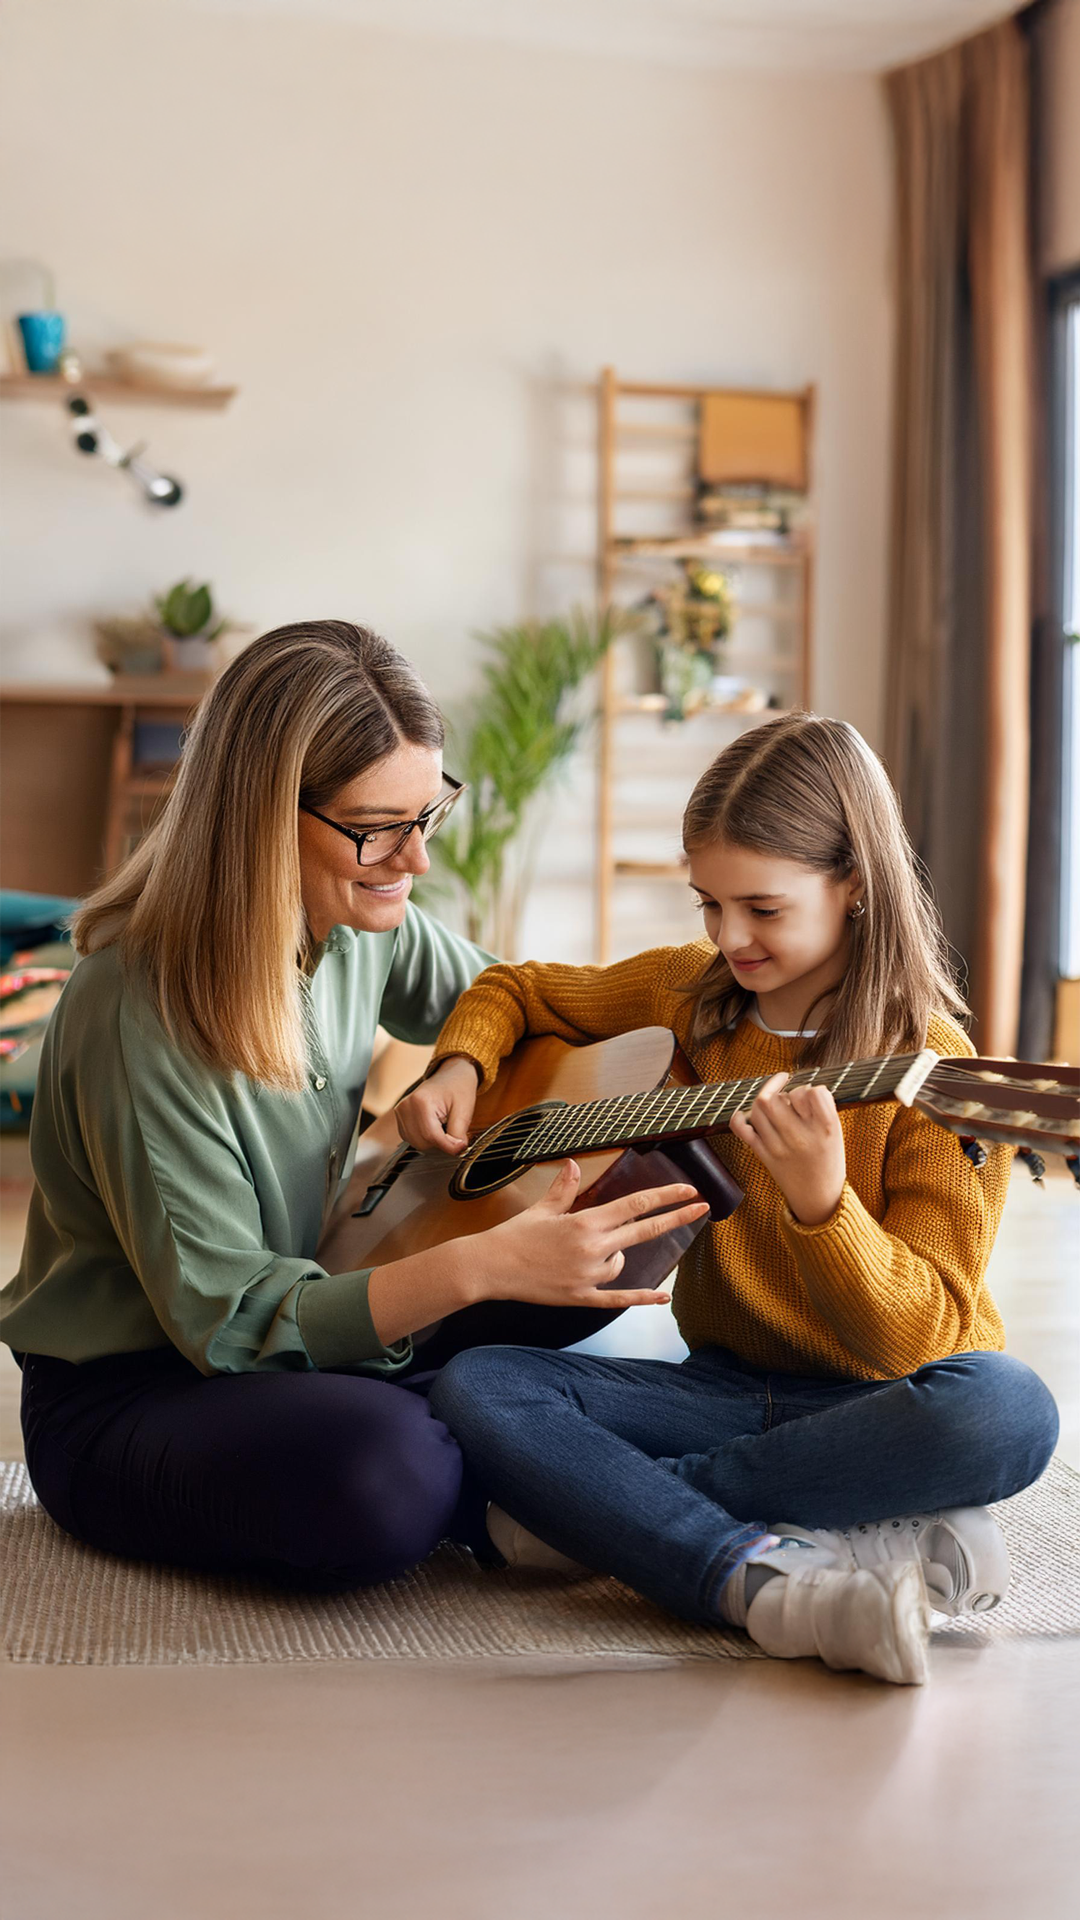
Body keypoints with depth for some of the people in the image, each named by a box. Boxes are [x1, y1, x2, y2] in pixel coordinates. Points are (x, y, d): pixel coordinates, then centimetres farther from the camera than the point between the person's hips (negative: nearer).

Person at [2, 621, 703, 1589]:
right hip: (125, 1396, -7)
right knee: (379, 1474, -37)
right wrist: (474, 1267, -37)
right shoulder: (135, 1011, -27)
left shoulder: (364, 922, -4)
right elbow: (224, 1323, -25)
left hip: (313, 1329, 7)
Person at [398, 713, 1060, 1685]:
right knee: (474, 1386, -20)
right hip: (727, 1379, 4)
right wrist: (461, 1065, -1)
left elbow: (923, 1336, -17)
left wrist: (819, 1200, -35)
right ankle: (774, 1579, -36)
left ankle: (604, 1509, -26)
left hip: (874, 1403, -3)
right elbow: (520, 990, 21)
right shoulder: (686, 995, 5)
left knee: (1007, 1410, -38)